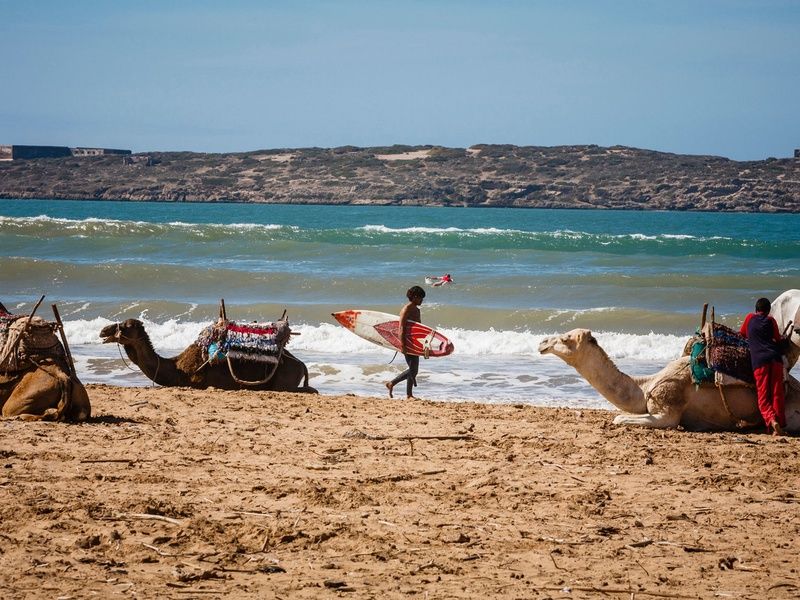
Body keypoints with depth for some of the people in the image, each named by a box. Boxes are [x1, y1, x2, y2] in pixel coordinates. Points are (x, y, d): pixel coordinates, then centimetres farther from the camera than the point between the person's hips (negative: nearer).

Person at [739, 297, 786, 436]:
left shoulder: (750, 318, 16)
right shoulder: (770, 320, 14)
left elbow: (742, 335, 31)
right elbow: (778, 340, 18)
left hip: (759, 360, -1)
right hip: (775, 358, 1)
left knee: (763, 397, -4)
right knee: (777, 394, 2)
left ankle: (771, 419, -29)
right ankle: (780, 426, -6)